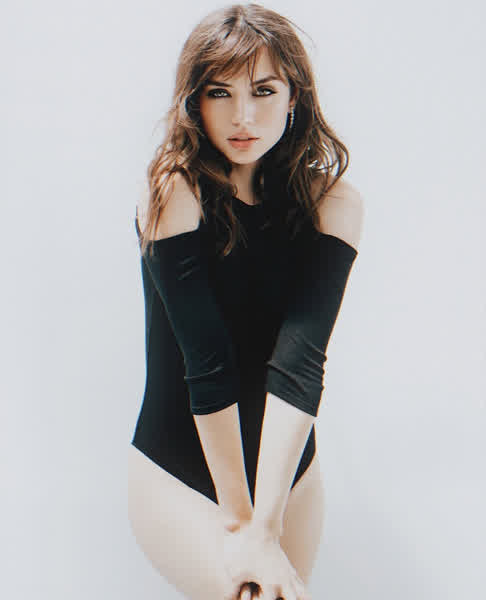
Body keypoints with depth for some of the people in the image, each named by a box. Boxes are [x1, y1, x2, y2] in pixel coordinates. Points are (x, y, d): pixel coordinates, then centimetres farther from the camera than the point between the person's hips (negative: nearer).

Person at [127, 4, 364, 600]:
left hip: (288, 470, 4)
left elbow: (299, 360, -19)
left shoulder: (334, 203, -7)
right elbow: (206, 361, -20)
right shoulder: (175, 190, -15)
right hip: (179, 477, -3)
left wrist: (265, 524, -25)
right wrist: (238, 521, -20)